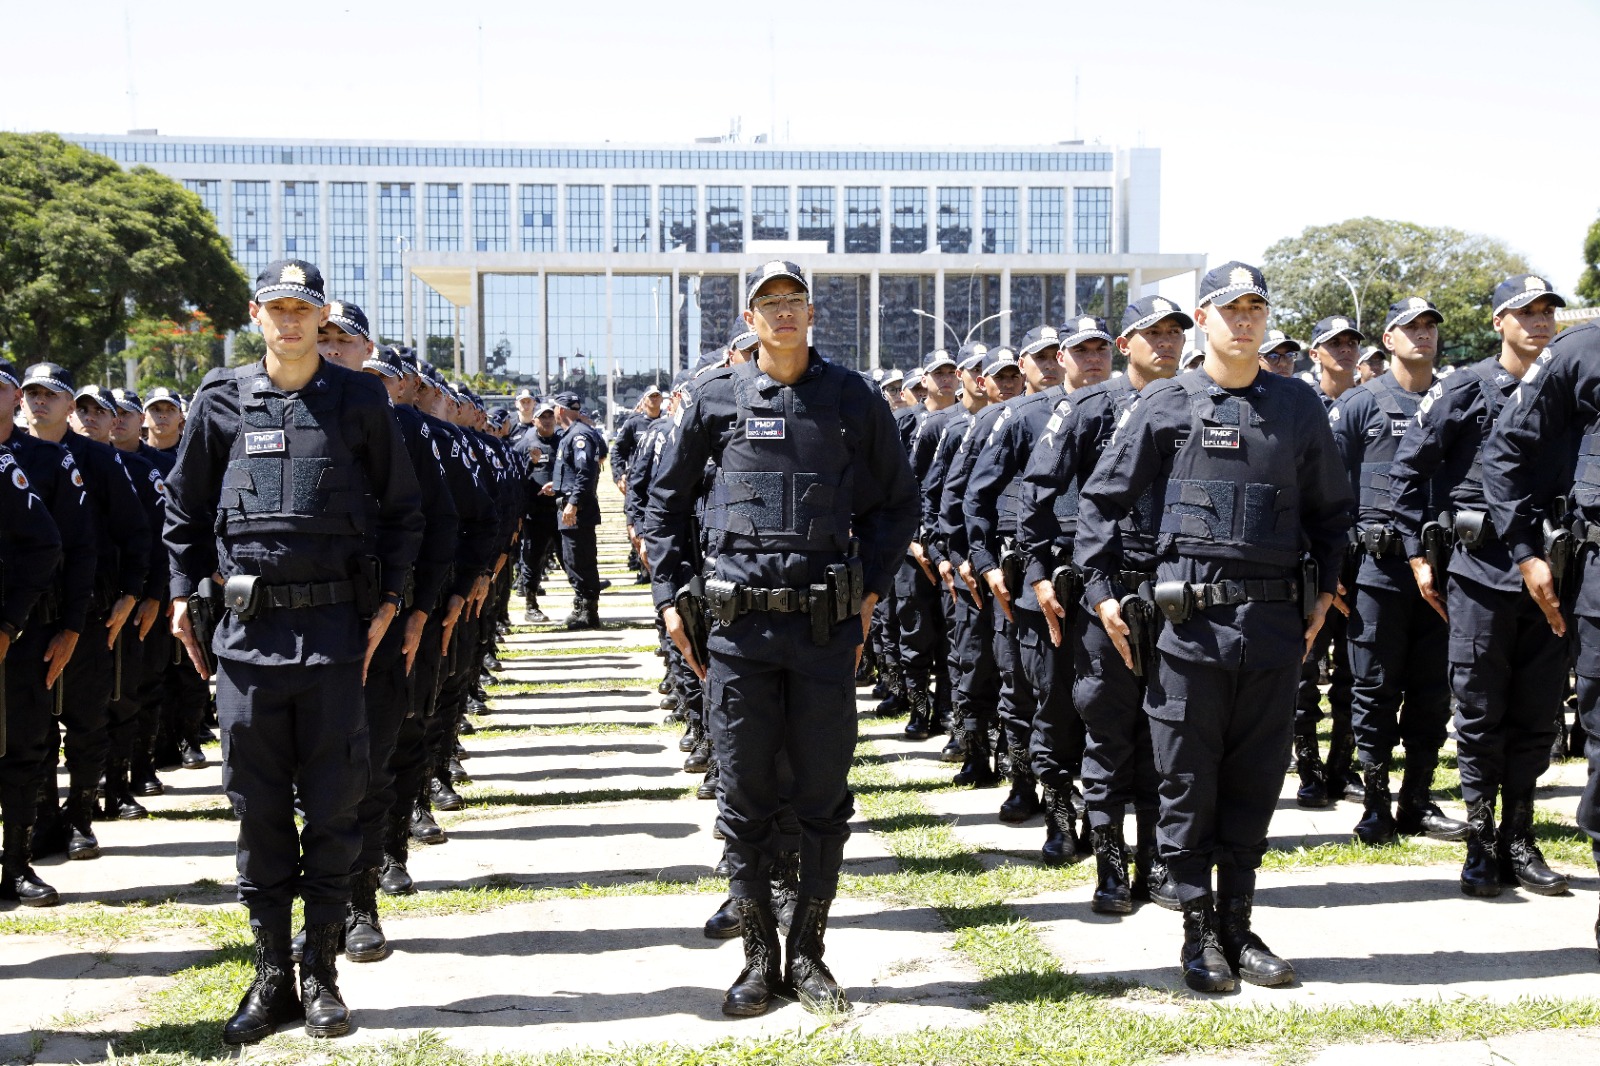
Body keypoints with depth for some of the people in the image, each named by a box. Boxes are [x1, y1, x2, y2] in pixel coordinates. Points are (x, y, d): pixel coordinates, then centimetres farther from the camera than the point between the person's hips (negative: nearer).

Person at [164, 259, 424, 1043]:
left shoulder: (360, 401, 3)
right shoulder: (221, 400, 7)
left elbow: (402, 508, 8)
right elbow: (184, 506, 15)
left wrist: (387, 599, 1)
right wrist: (182, 595, 8)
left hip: (335, 626, -1)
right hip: (248, 627, 2)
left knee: (333, 807, 3)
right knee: (258, 809, 6)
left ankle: (321, 975, 15)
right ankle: (271, 977, 16)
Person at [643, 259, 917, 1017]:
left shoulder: (852, 399, 4)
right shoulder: (714, 399, 5)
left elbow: (897, 501, 13)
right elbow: (667, 501, 14)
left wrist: (870, 587, 5)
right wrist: (671, 597, 8)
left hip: (827, 622, 0)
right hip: (739, 622, 0)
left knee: (824, 795, 6)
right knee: (746, 797, 5)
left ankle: (807, 953, 20)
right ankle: (759, 955, 18)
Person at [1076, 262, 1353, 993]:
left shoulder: (1298, 405, 11)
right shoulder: (1168, 404, 3)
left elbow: (1332, 507, 20)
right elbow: (1101, 500, 6)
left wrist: (1325, 588, 10)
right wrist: (1103, 591, -2)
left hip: (1275, 622, 3)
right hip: (1191, 621, -3)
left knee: (1256, 781, 9)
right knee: (1188, 782, 2)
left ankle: (1238, 926, 21)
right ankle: (1199, 933, 14)